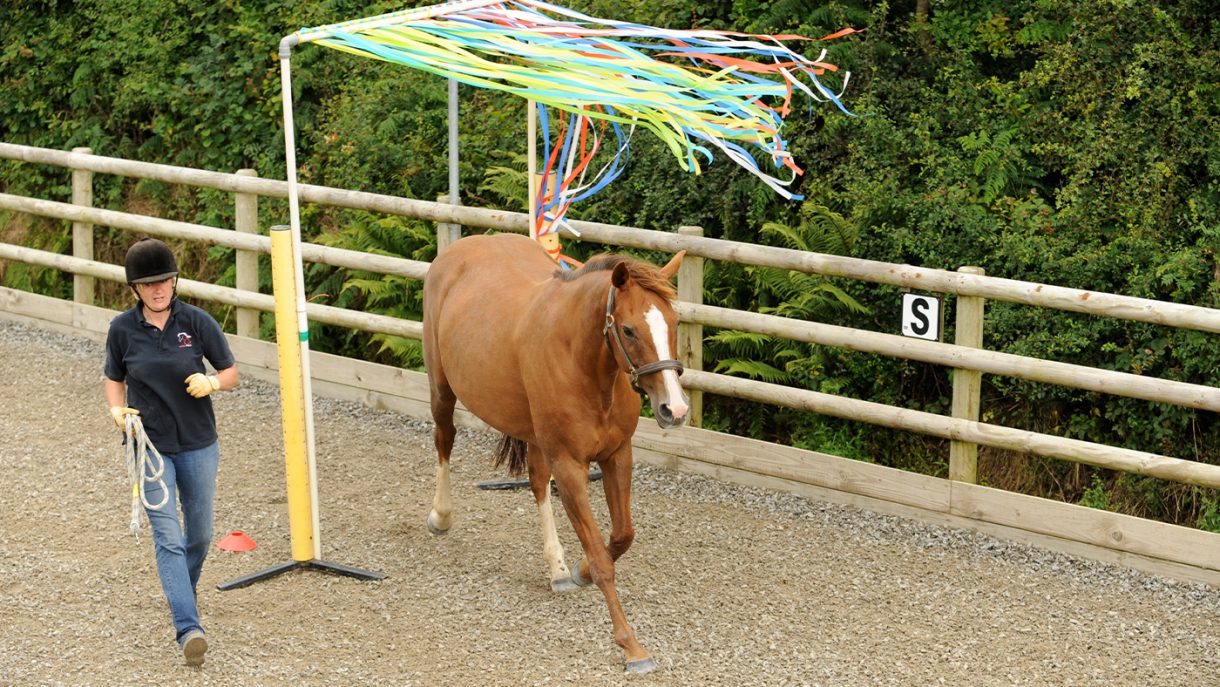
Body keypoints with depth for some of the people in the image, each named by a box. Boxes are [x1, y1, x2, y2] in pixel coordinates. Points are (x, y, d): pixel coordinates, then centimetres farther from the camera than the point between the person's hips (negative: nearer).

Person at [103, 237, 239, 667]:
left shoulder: (197, 322, -6)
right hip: (149, 445, -1)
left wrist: (211, 382, -21)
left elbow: (231, 373, 1)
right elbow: (114, 379, 11)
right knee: (168, 537, -11)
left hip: (198, 445, 1)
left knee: (200, 535, 14)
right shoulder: (122, 329, -4)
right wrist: (117, 409, -9)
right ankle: (188, 629, -17)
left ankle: (182, 593, 44)